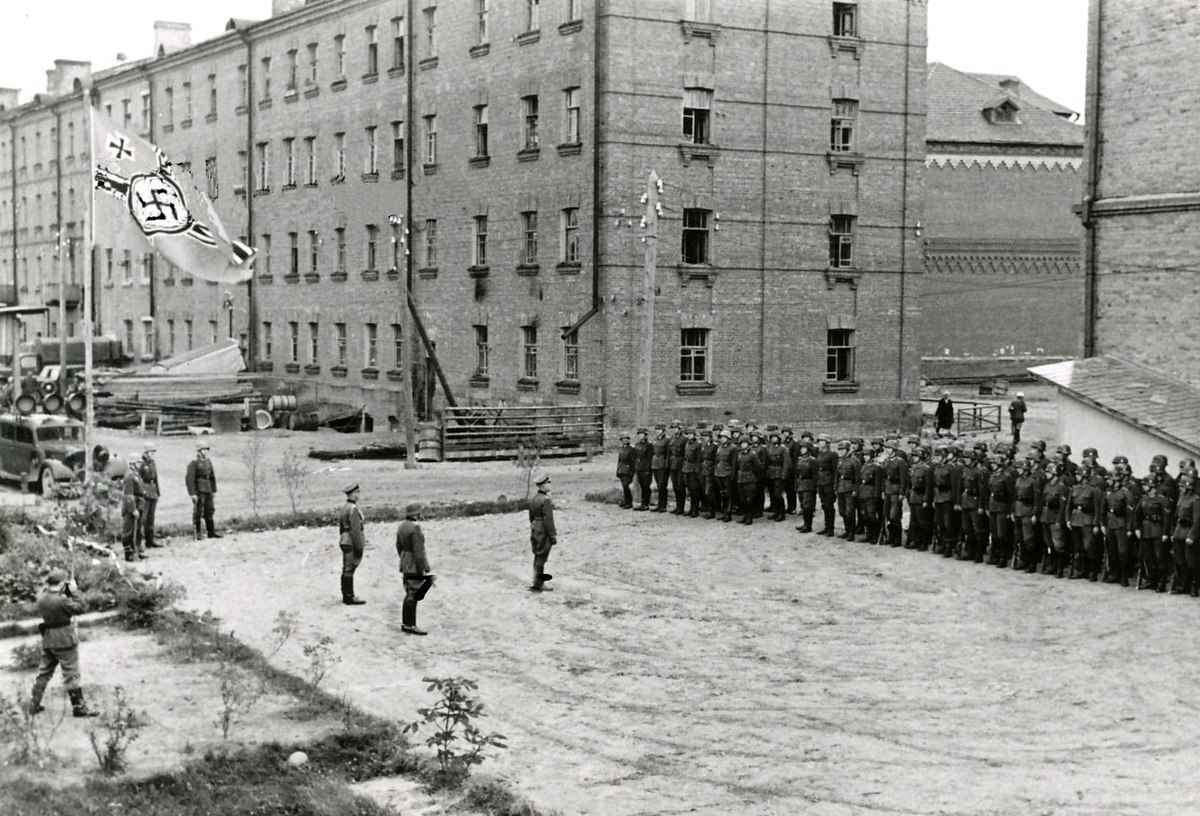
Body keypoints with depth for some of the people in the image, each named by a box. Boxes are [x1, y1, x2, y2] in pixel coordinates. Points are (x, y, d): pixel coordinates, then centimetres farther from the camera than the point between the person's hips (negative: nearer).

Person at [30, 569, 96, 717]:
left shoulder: (41, 599, 0)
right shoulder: (61, 600, -22)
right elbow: (79, 608, -13)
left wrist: (67, 593, 6)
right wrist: (74, 592, -7)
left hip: (47, 639, 7)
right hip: (64, 640, -7)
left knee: (44, 672, 17)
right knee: (71, 674, 0)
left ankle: (35, 704, 21)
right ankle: (79, 707, 4)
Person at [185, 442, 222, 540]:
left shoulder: (208, 462, 12)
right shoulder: (193, 463, -10)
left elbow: (212, 476, 18)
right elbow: (189, 479, -15)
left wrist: (214, 490, 14)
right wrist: (192, 494, -20)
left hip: (208, 490, 7)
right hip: (198, 491, -7)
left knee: (209, 510, 11)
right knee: (198, 512, -2)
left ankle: (211, 532, 19)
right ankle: (198, 534, 3)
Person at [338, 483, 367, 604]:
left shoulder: (344, 508, 12)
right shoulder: (354, 509, -18)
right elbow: (355, 530, -22)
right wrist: (359, 547, -18)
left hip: (344, 542, 10)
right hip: (352, 543, -10)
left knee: (346, 570, 14)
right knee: (349, 570, -6)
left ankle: (346, 596, 20)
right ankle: (350, 598, -3)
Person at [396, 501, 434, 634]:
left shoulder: (402, 526, 7)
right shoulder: (415, 527, -20)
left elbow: (399, 546, 15)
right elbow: (418, 551, -22)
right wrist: (423, 569, -17)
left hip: (405, 565, 9)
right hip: (415, 567, -9)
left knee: (409, 595, 16)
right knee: (413, 596, -3)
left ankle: (405, 624, 21)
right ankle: (409, 626, 1)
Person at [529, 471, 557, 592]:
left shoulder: (533, 498, 7)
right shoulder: (546, 500, -19)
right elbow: (548, 520, -20)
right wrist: (553, 536, -15)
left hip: (534, 529, 8)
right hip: (544, 531, -8)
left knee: (537, 556, 17)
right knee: (541, 558, -2)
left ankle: (540, 578, 29)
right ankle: (537, 585, 3)